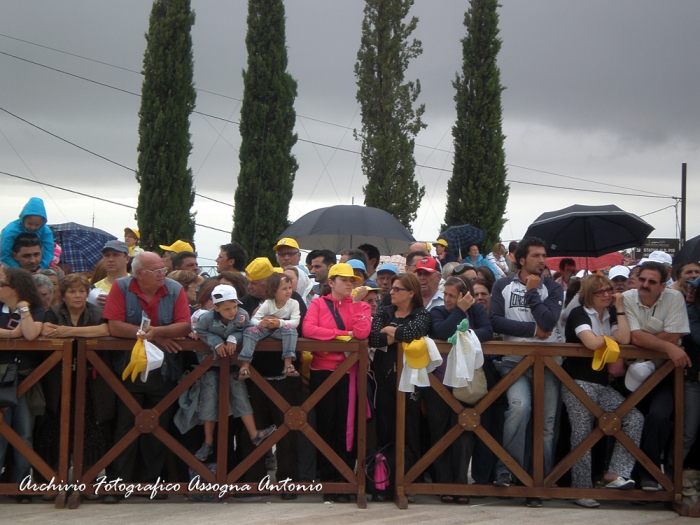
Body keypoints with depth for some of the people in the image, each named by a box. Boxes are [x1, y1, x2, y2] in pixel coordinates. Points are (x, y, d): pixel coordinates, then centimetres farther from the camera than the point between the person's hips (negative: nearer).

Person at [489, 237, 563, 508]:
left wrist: (532, 292, -3)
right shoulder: (503, 285, 9)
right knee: (520, 406, -27)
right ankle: (507, 469, -15)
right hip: (514, 360, -2)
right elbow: (495, 320, -6)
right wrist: (533, 329, -8)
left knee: (546, 422, -4)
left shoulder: (552, 288, 9)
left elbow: (548, 321, -8)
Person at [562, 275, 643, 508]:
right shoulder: (579, 314, -5)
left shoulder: (611, 315, 15)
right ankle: (582, 489, -4)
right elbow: (592, 343, -22)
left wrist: (620, 308, -2)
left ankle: (615, 474, -10)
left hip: (602, 383, 7)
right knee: (582, 432, -10)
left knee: (635, 418, -9)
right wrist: (610, 337, -2)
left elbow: (624, 340, -4)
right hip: (579, 382, -7)